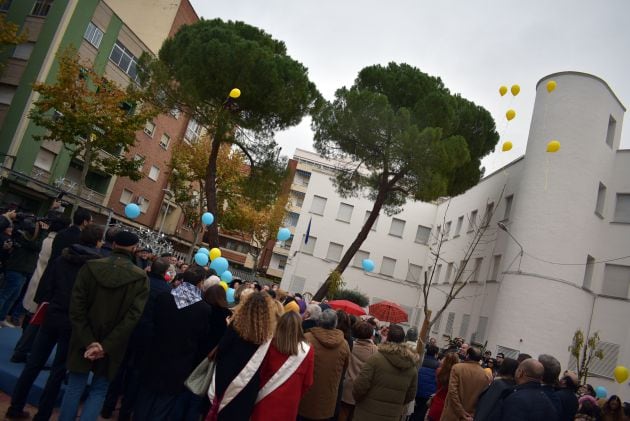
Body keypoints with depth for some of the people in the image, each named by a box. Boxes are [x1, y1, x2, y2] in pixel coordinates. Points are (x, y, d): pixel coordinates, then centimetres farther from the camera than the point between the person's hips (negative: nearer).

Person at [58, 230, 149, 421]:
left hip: (84, 343, 1)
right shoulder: (141, 278, -11)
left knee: (74, 388, 16)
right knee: (98, 391, 15)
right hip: (111, 347, -1)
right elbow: (134, 317, -18)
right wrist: (106, 345, -15)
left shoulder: (90, 267, -7)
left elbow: (76, 308, -11)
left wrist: (88, 341, -11)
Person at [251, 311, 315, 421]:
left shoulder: (271, 345, -13)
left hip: (266, 399, 0)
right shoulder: (307, 350, -12)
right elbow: (307, 382, -2)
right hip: (289, 402, 0)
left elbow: (259, 372, -1)